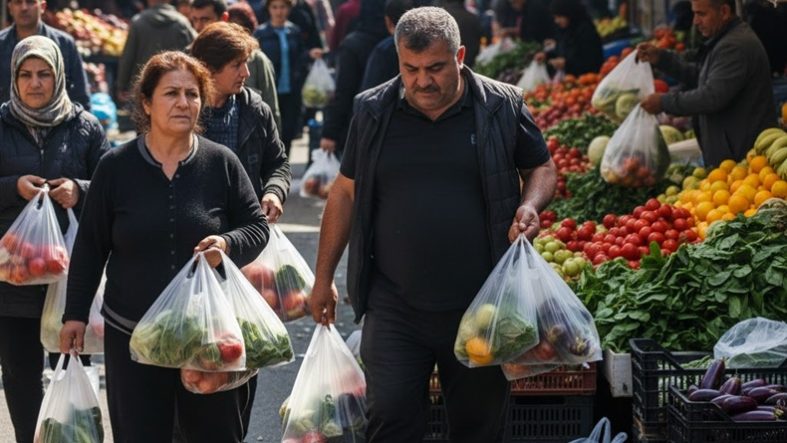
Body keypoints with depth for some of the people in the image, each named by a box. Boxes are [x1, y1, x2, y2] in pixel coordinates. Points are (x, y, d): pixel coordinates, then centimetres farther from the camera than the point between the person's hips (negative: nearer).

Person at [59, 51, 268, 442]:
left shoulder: (221, 163, -1)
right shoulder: (115, 167, 1)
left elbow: (257, 227, 6)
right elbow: (90, 246, 7)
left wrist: (228, 244, -16)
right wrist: (75, 313, 6)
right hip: (131, 336, 0)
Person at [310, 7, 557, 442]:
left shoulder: (502, 107, -1)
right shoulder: (373, 112, 3)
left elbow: (541, 167, 13)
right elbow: (345, 193, 11)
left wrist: (530, 205, -10)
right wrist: (323, 279, 11)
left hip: (481, 305, 0)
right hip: (395, 305, 0)